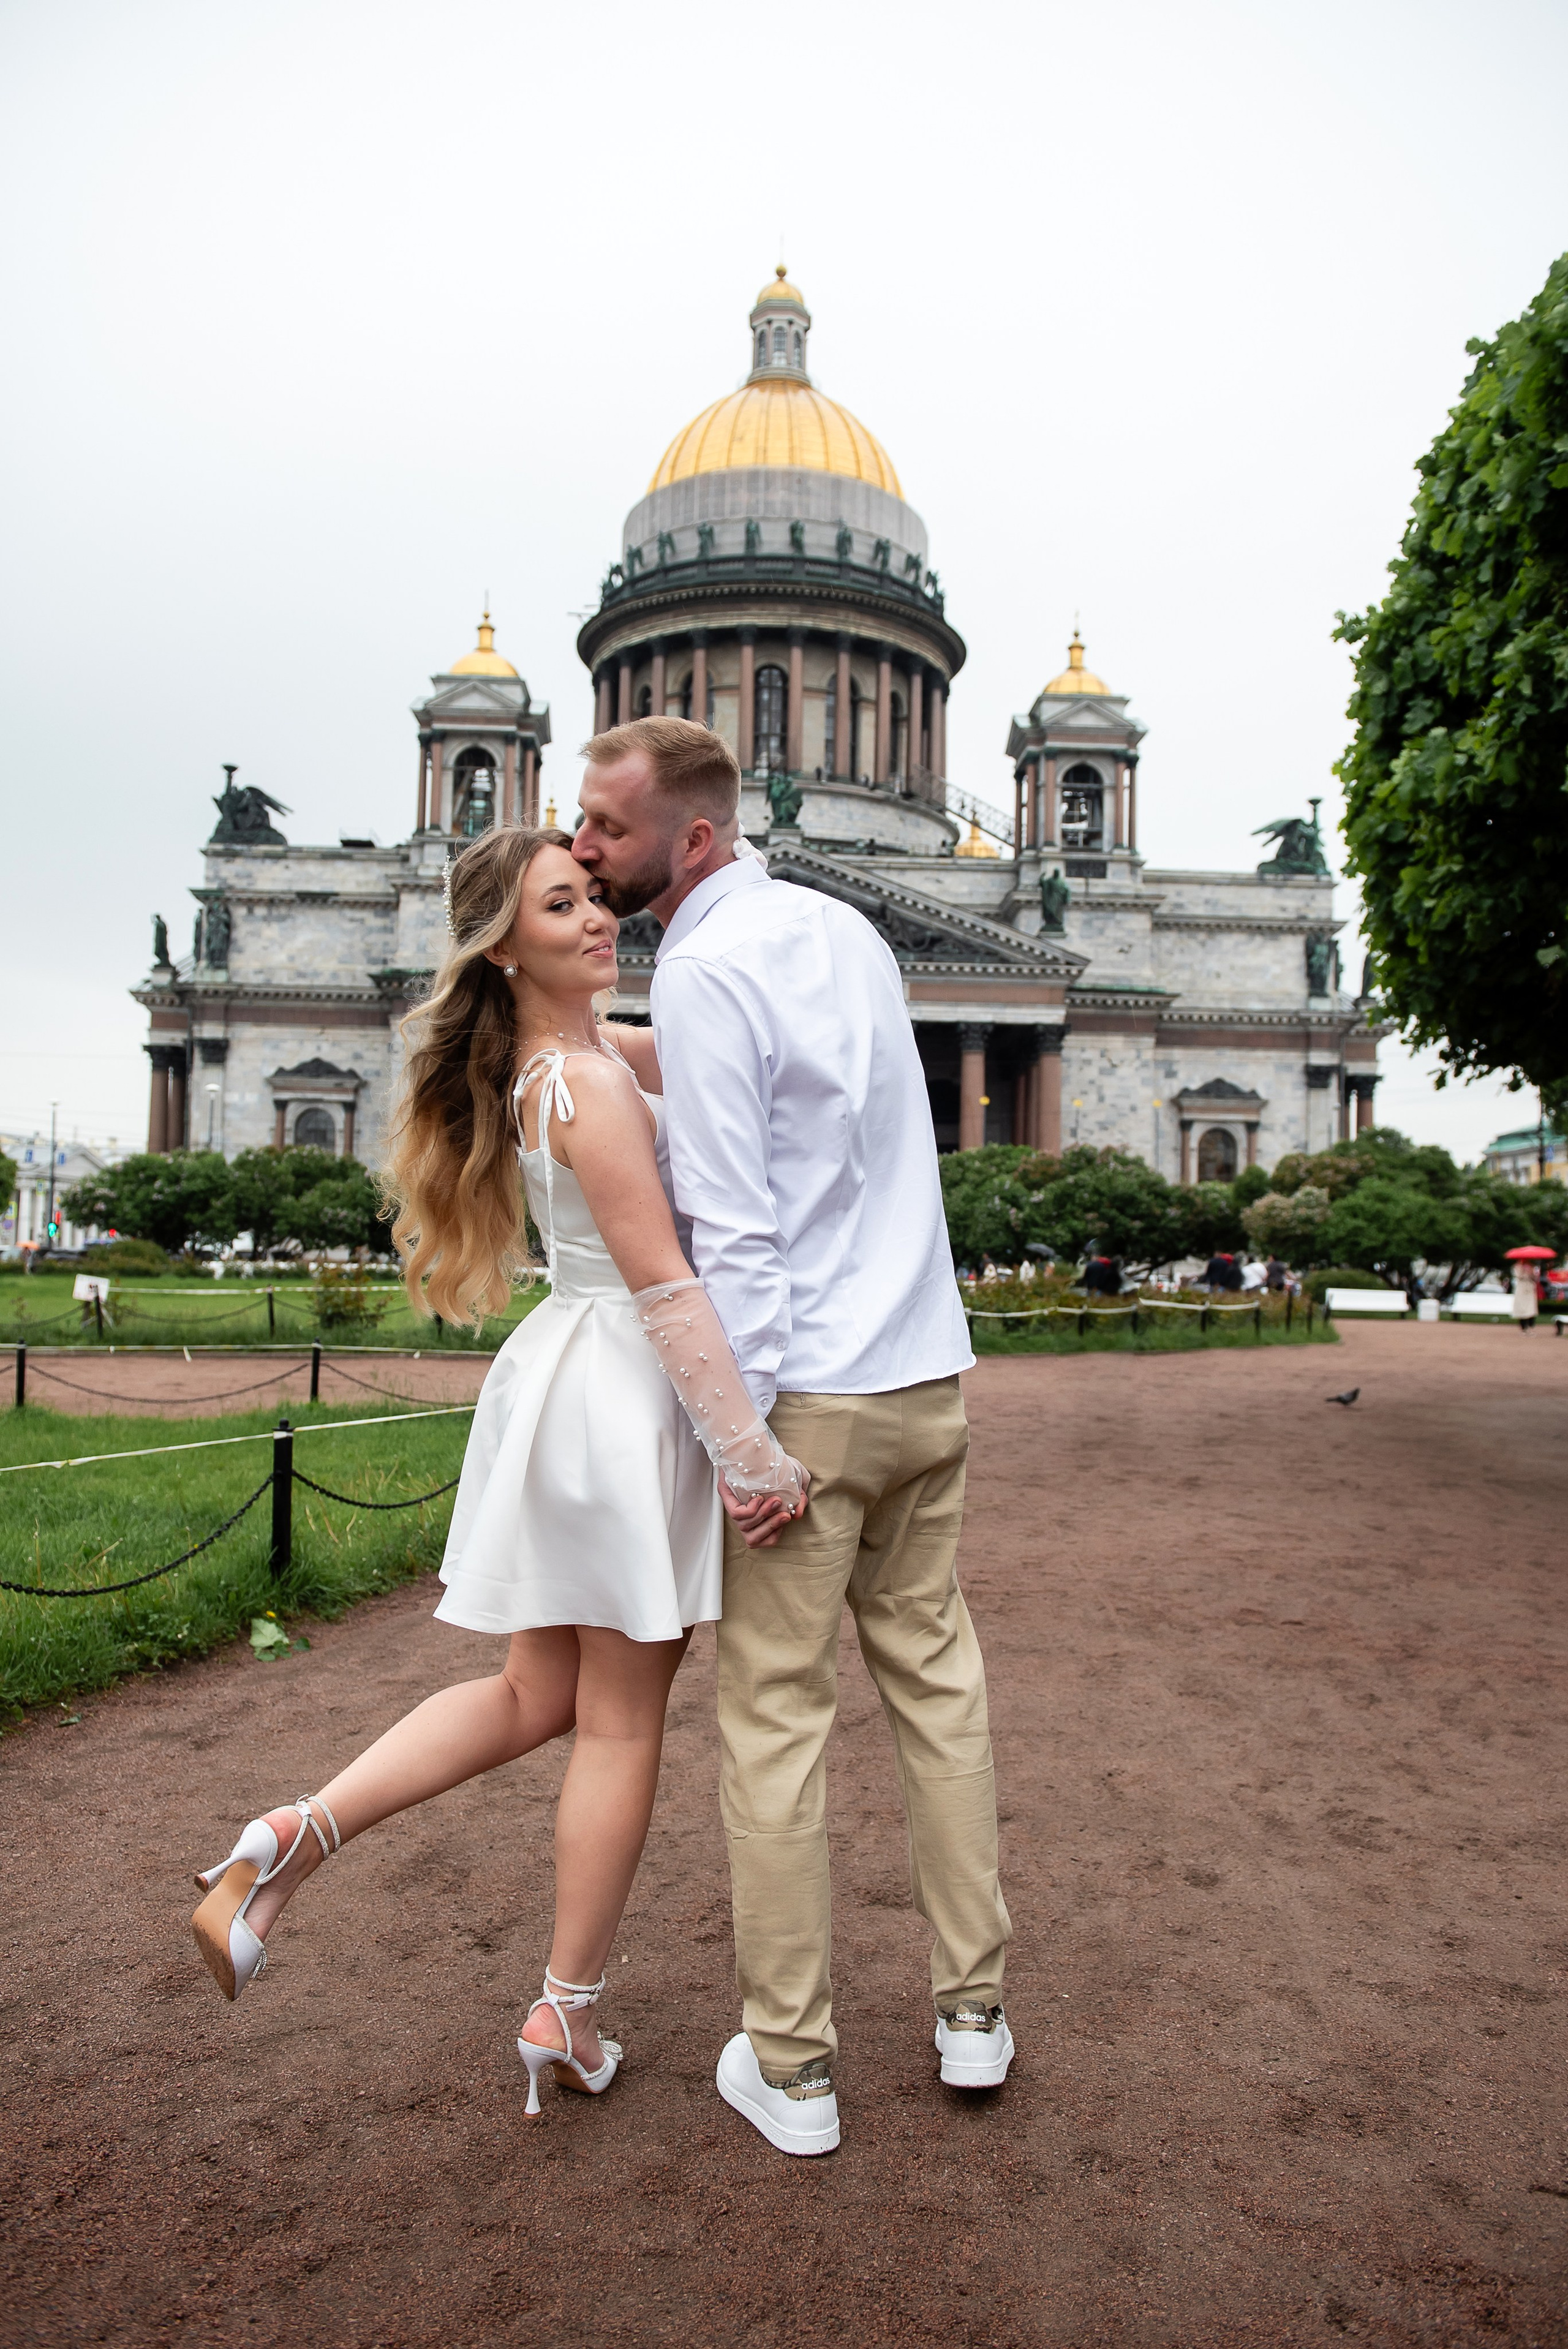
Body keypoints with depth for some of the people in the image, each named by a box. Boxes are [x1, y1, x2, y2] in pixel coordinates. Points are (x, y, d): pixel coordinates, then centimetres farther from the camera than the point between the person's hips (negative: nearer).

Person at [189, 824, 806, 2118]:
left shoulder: (600, 1048, 9)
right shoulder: (587, 1088, -19)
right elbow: (664, 1288, -21)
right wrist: (749, 1452, -17)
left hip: (563, 1385, 9)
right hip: (627, 1394, -9)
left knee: (534, 1695, 18)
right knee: (621, 1723, 8)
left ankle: (294, 1838, 12)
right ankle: (568, 2016, 23)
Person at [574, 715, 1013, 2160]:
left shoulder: (704, 971, -15)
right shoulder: (845, 928, 10)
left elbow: (736, 1232, -20)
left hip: (809, 1393, -8)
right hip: (930, 1378, 8)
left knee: (775, 1721, 5)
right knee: (938, 1680, 17)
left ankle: (790, 2069, 19)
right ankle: (973, 2010, 30)